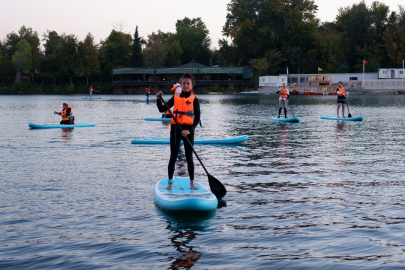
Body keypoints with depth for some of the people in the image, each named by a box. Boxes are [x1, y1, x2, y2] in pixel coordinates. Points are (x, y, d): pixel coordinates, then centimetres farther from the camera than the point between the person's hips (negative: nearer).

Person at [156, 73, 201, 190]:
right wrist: (158, 99, -8)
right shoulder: (175, 97, 7)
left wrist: (190, 130, -19)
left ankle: (192, 183, 15)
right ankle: (170, 183, 12)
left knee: (189, 157, 5)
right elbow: (162, 109, 10)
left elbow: (197, 118, -6)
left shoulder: (194, 99, -1)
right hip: (175, 129, 2)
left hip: (188, 130, -2)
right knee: (173, 157, 5)